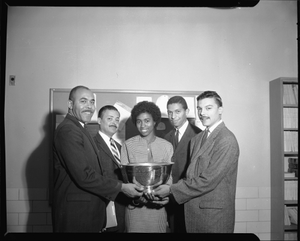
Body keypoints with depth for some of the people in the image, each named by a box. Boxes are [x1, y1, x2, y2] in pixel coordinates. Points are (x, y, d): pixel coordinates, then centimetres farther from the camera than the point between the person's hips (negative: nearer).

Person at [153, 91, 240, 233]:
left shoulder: (227, 140, -16)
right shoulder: (196, 139, 10)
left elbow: (209, 180, -21)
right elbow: (191, 175, 10)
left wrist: (171, 190, -16)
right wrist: (169, 192, -5)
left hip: (214, 215, -7)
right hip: (192, 211, 7)